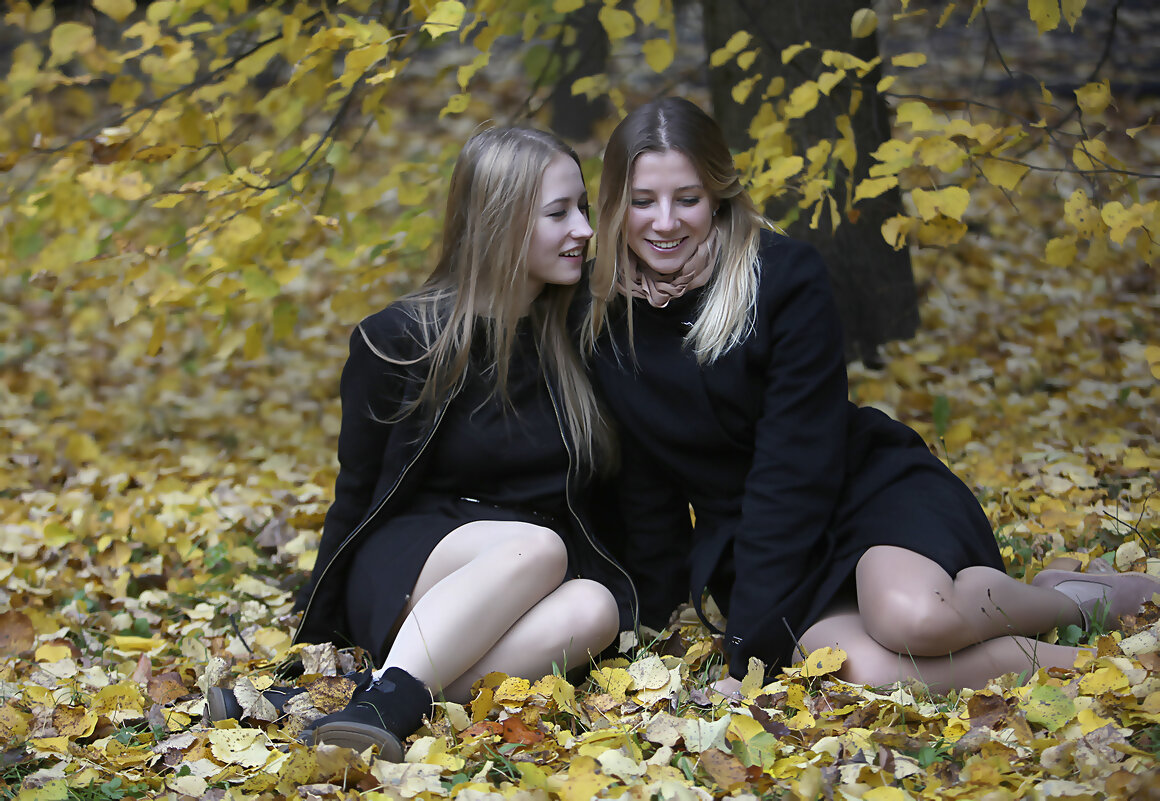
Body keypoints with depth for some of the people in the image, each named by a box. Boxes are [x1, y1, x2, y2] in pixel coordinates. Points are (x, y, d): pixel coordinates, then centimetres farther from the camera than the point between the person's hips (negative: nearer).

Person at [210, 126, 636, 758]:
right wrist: (317, 634, 6)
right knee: (537, 548, -36)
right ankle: (385, 701, -49)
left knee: (593, 610, -35)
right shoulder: (399, 341, -2)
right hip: (405, 569, -3)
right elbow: (358, 491, 5)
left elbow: (603, 490, 14)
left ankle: (385, 701, -45)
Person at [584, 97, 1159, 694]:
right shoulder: (606, 333, 0)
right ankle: (1076, 661, -11)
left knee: (910, 616, -38)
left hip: (872, 487, -2)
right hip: (745, 542, 3)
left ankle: (1071, 599, -5)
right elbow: (645, 495, 10)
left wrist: (746, 648, -20)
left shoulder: (786, 276, -14)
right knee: (866, 672, -32)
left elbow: (794, 471, -18)